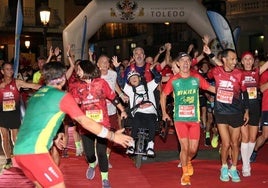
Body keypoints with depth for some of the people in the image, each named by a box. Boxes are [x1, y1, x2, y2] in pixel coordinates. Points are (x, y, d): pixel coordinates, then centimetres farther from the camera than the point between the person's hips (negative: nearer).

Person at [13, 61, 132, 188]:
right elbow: (86, 122, -2)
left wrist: (53, 138, 49)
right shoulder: (62, 96, -3)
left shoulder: (37, 94, 19)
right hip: (34, 152, -8)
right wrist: (113, 136, 6)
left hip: (19, 151, 9)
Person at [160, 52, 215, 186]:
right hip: (180, 118, -1)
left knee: (193, 149, 3)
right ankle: (185, 174, 15)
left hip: (194, 118, 2)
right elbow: (163, 95, 10)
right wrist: (164, 113, 10)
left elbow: (210, 88, 5)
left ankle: (187, 161, 40)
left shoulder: (197, 77, -1)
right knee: (185, 147, -7)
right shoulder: (173, 80, -3)